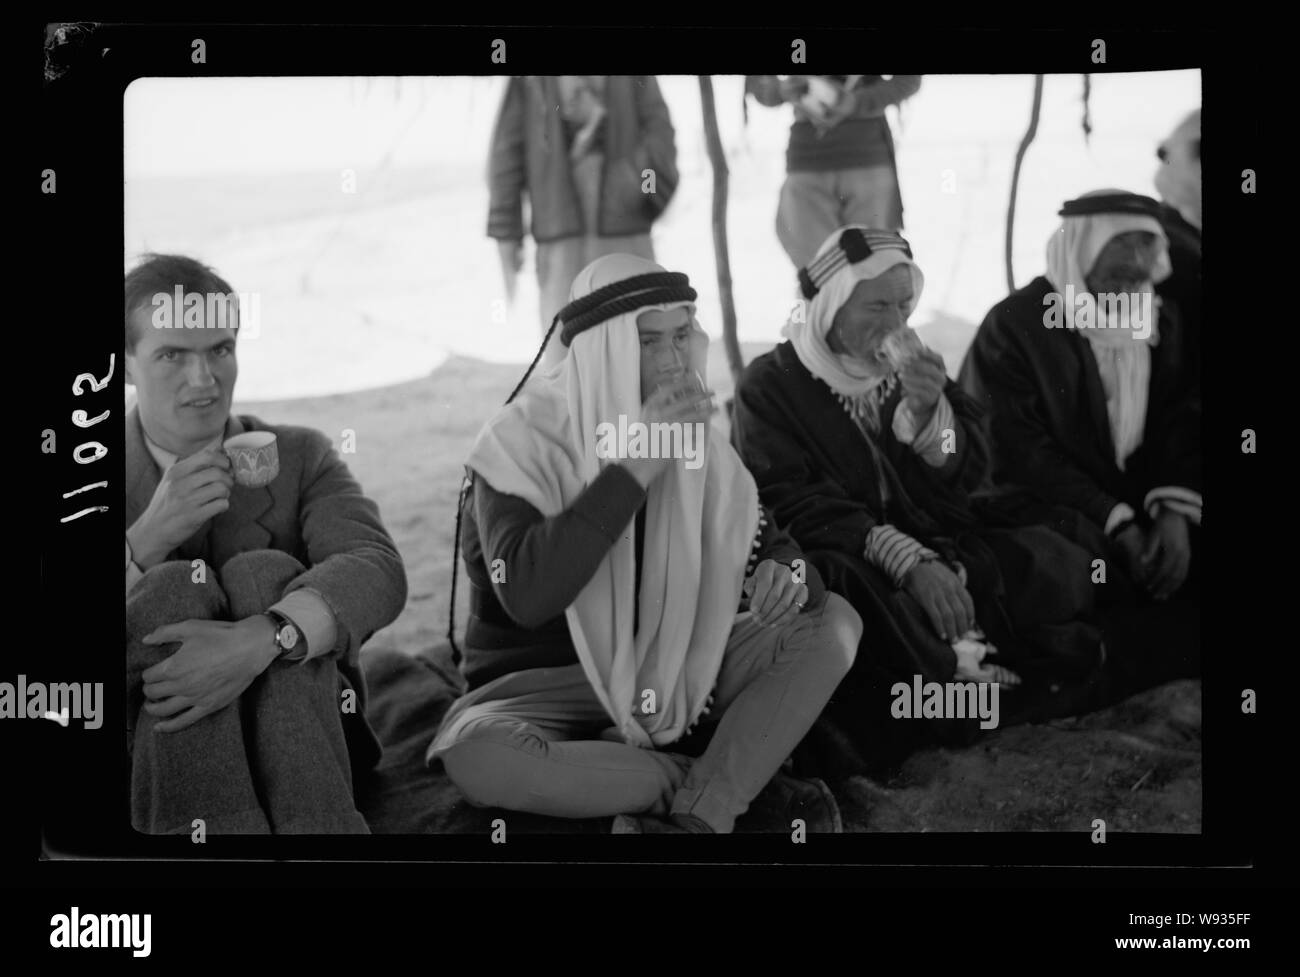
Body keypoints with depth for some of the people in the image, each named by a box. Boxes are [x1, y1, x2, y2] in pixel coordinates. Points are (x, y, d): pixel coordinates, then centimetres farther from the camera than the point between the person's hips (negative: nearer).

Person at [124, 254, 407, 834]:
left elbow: (377, 573, -13)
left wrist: (259, 641, -32)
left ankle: (318, 830, -43)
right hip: (147, 746, 0)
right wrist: (149, 539, -20)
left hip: (293, 736, 1)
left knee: (266, 573, -25)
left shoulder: (300, 457, 8)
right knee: (179, 587, -26)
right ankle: (214, 834, -46)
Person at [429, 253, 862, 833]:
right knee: (473, 754, -38)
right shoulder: (521, 443, -17)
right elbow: (527, 596, -31)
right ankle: (735, 779, -24)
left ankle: (700, 815, -29)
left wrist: (784, 575, -23)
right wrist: (634, 467, -33)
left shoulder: (691, 436, -1)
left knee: (833, 624, -14)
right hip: (546, 682, -4)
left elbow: (766, 545, 4)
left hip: (671, 671, 5)